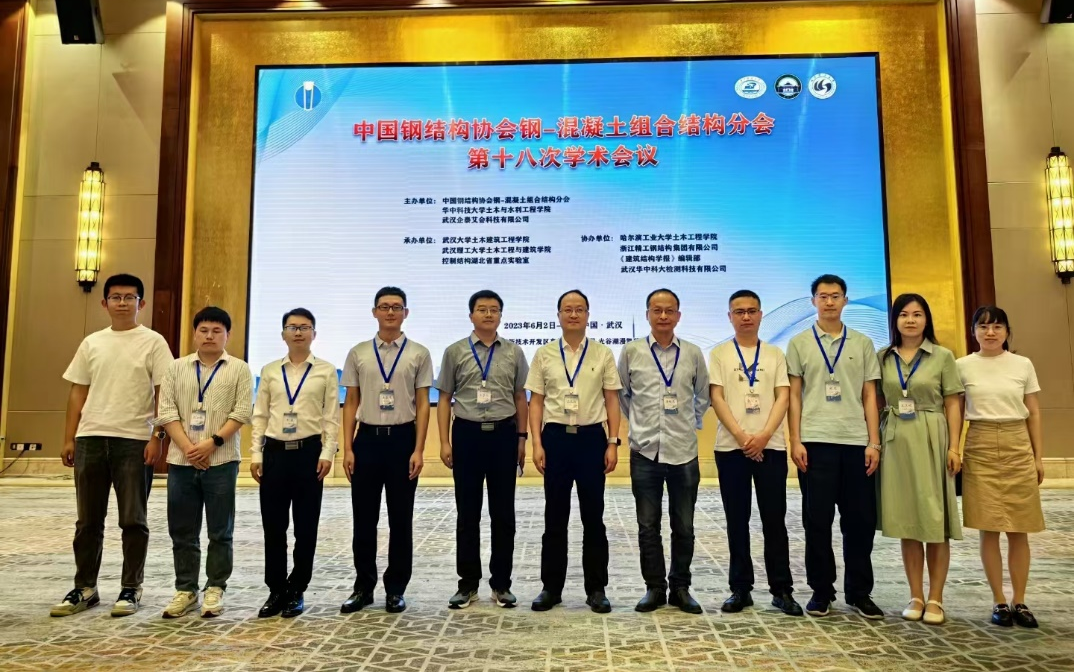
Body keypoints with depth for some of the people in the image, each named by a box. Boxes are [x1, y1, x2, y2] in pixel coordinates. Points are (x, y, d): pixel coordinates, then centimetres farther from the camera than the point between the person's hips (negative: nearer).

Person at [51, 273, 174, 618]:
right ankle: (85, 588, 23)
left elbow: (164, 394, -5)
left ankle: (131, 589, 13)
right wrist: (68, 438, 8)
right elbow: (78, 393, 13)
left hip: (134, 441, -4)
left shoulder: (153, 342, -1)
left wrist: (157, 438, -12)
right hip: (90, 439, 4)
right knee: (88, 520, 11)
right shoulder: (92, 343, 11)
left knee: (133, 520, 3)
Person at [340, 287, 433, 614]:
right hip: (367, 438, 2)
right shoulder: (358, 353, 6)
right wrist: (347, 448, 0)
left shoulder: (419, 353, 1)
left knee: (401, 520, 7)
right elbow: (351, 402, 7)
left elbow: (423, 404, -1)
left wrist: (418, 450, -8)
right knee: (364, 519, 9)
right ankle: (363, 587, 25)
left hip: (402, 439, -1)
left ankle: (395, 589, 21)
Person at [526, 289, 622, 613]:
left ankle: (596, 588, 20)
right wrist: (537, 443, -4)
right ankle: (551, 587, 21)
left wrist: (613, 442, -4)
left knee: (593, 516, 8)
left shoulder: (603, 354, 3)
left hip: (592, 437, 0)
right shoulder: (544, 354, 4)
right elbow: (536, 401, 4)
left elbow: (612, 400, 3)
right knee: (555, 516, 9)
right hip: (556, 437, 1)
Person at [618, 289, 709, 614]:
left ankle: (680, 588, 23)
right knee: (648, 526, 7)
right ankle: (655, 588, 21)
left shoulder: (693, 353, 2)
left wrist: (692, 424, 13)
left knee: (684, 526, 9)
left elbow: (703, 396, 16)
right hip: (645, 450, 0)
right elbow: (622, 394, 13)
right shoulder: (631, 351, 0)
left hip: (684, 450, 1)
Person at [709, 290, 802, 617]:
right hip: (731, 447, 0)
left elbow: (783, 397, 1)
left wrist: (763, 435, -12)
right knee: (737, 521, 5)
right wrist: (741, 436, -13)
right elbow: (717, 398, -2)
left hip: (770, 446, 1)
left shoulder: (775, 354, 10)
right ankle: (740, 588, 14)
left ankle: (782, 589, 12)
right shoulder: (719, 354, 6)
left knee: (774, 519, 3)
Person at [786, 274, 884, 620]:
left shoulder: (863, 343, 11)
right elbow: (794, 396, 4)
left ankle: (859, 592, 19)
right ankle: (821, 590, 16)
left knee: (860, 520, 5)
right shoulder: (799, 343, 7)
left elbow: (869, 396, 9)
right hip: (815, 442, -1)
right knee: (817, 519, 3)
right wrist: (795, 442, -3)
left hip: (856, 442, 1)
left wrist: (874, 442, 1)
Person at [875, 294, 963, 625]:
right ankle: (916, 596, 15)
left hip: (931, 442, -2)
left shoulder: (943, 356, 2)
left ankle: (936, 598, 10)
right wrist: (874, 442, 1)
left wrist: (954, 447, -7)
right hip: (896, 442, 2)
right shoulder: (883, 358, 8)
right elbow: (877, 403, 10)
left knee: (935, 520, 0)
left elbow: (952, 405, 0)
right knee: (905, 521, 6)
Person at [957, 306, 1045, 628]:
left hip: (1018, 447, 1)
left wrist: (1038, 456, 6)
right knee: (988, 528, 0)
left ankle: (1019, 602, 15)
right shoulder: (962, 366, 1)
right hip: (980, 449, -1)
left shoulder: (1023, 365, 5)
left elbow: (1033, 413, 9)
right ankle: (999, 602, 11)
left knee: (1018, 530, 3)